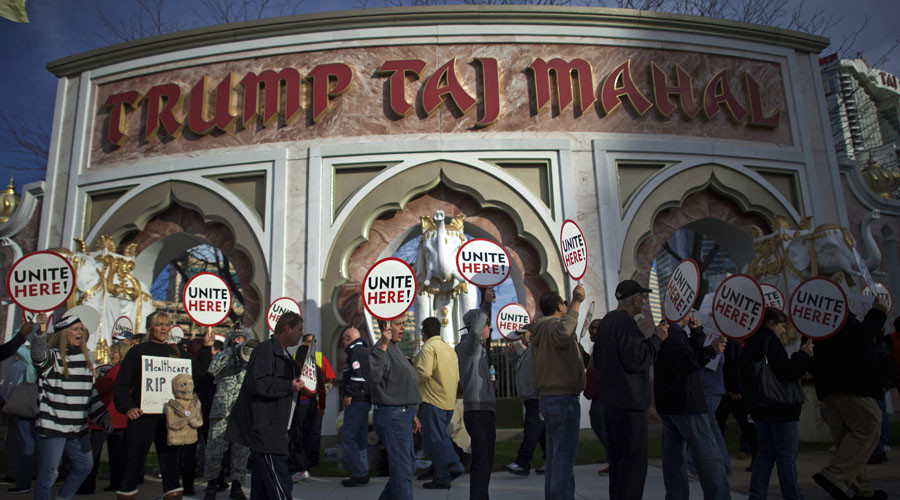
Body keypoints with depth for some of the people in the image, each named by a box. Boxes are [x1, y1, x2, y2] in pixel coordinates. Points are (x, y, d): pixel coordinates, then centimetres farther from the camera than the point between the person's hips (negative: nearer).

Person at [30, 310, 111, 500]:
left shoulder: (85, 358, 10)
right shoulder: (52, 357, -8)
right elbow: (38, 355, -34)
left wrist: (103, 416, 13)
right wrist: (41, 331, -52)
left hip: (78, 428, 7)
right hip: (52, 426, -6)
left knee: (84, 466, 17)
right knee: (48, 472, -2)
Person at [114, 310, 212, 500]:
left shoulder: (175, 352, 14)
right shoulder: (137, 351, 2)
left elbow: (199, 370, 14)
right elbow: (121, 385, 0)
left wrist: (206, 348, 6)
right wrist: (127, 408, -14)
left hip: (170, 417, 3)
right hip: (143, 416, -3)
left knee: (170, 462, 8)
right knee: (134, 462, 3)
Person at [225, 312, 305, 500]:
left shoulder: (285, 356, 21)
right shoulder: (266, 350, -12)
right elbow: (257, 384, -24)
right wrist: (289, 386, -18)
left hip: (274, 433, 11)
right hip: (265, 433, -11)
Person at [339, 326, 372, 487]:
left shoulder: (355, 351, -10)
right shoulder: (365, 350, 21)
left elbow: (357, 375, -22)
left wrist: (349, 395, -17)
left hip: (356, 401, -10)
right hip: (365, 400, 10)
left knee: (347, 437, -7)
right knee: (360, 438, 13)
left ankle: (359, 473, -7)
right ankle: (362, 473, 18)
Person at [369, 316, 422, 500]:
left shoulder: (394, 349, 17)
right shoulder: (381, 349, -15)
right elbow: (373, 376, -36)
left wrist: (411, 414, 25)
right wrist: (382, 345, -43)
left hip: (401, 415, 10)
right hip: (391, 416, -10)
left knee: (409, 465, 18)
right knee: (402, 471, -5)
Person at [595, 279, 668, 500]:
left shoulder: (605, 322, 16)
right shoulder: (626, 323, -16)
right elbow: (635, 359, -21)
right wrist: (656, 339, -12)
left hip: (610, 401, 10)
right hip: (629, 402, -10)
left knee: (617, 459, 18)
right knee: (634, 462, -5)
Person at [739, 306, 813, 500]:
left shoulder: (749, 344, 13)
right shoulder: (771, 342, -14)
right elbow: (786, 373, -20)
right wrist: (804, 355, -9)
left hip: (758, 407, 8)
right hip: (780, 407, -8)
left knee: (766, 451, 12)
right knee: (787, 454, 1)